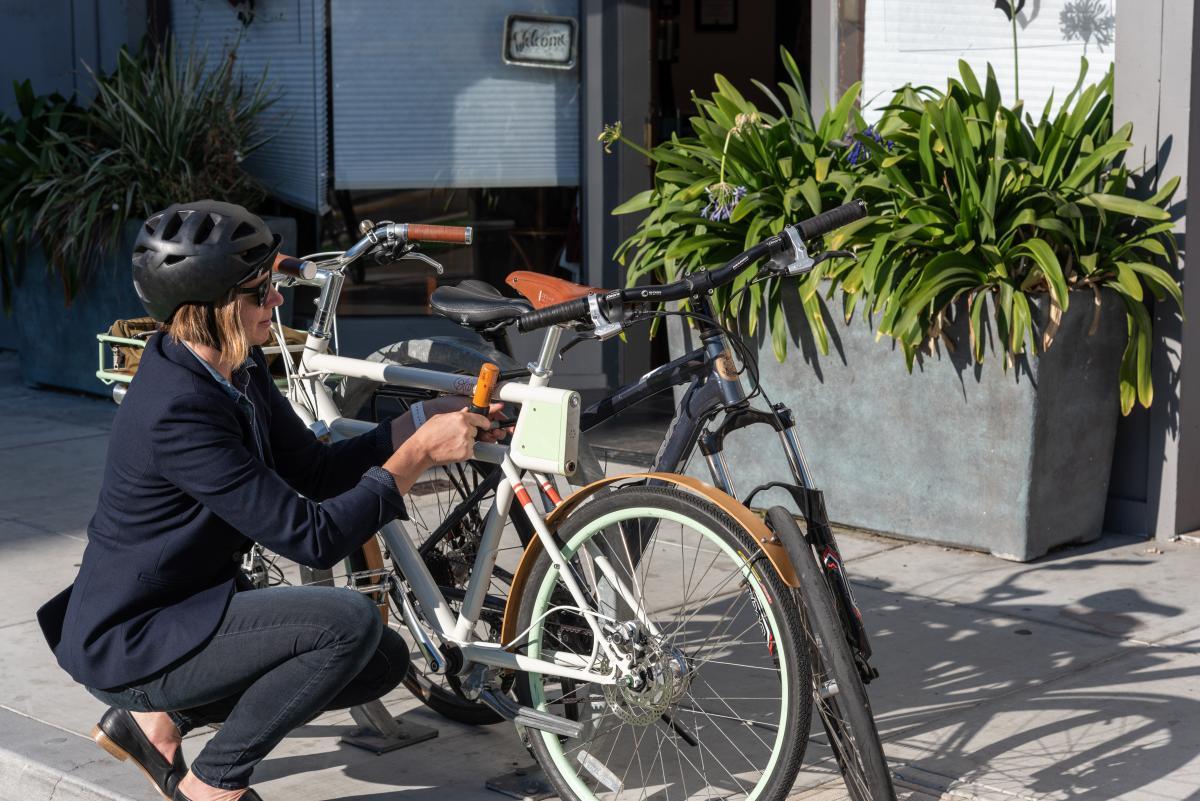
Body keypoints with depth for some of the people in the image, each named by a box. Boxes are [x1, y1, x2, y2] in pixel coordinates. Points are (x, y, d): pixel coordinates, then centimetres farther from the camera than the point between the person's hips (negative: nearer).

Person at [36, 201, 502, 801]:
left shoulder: (239, 368, -1)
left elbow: (317, 471, 5)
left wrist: (426, 421, -4)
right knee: (351, 621, -25)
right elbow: (313, 537, -28)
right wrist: (420, 453, -23)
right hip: (126, 646, -9)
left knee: (384, 660, 7)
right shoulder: (176, 412, -29)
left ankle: (159, 720, 12)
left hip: (191, 605, 9)